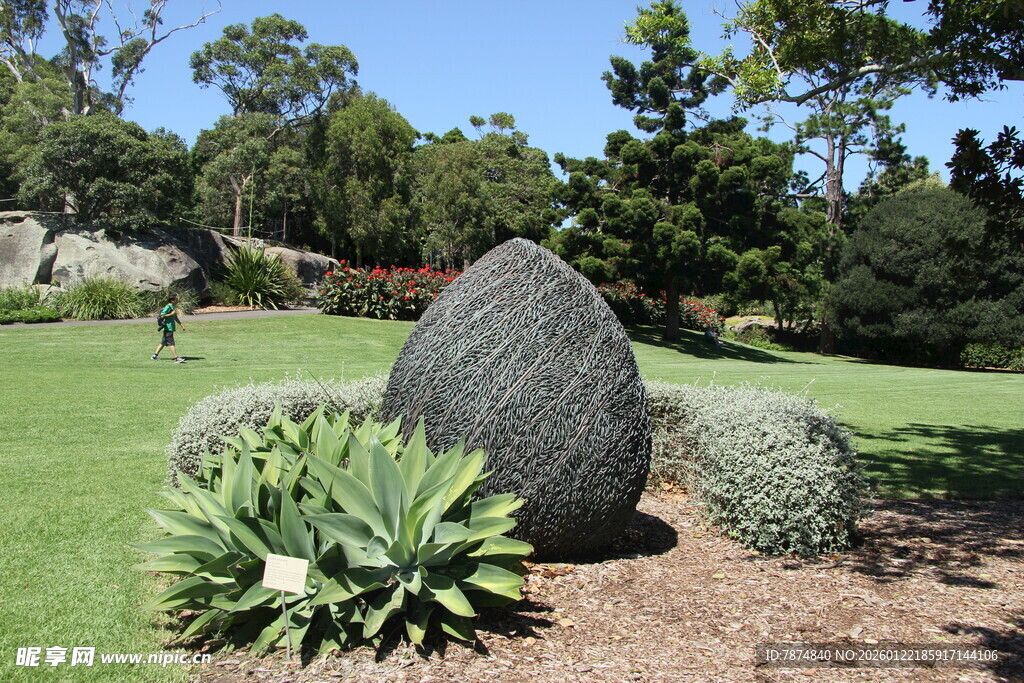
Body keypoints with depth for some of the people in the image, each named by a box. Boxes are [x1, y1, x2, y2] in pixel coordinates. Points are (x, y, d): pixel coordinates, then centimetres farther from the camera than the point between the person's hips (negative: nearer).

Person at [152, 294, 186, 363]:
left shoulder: (173, 307, 16)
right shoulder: (168, 307, -14)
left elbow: (175, 318, 25)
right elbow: (161, 316, -20)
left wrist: (182, 325, 21)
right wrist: (171, 314, -20)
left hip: (171, 327, 10)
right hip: (168, 328, -10)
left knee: (163, 342, 15)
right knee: (171, 343, -10)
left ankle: (155, 355, 24)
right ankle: (176, 358, -14)